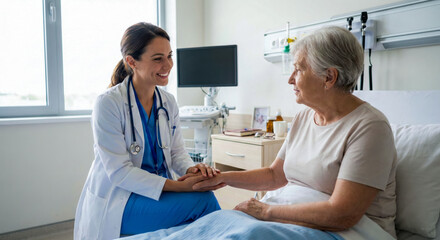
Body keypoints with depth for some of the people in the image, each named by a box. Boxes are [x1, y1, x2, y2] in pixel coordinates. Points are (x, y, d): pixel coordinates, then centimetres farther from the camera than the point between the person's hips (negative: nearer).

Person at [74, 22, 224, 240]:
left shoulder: (168, 102, 4)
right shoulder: (108, 104, -15)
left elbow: (177, 151, 6)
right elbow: (119, 172, -19)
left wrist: (191, 169, -18)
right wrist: (178, 186, -25)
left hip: (159, 193, 6)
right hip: (115, 205, -5)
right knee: (203, 200, -24)